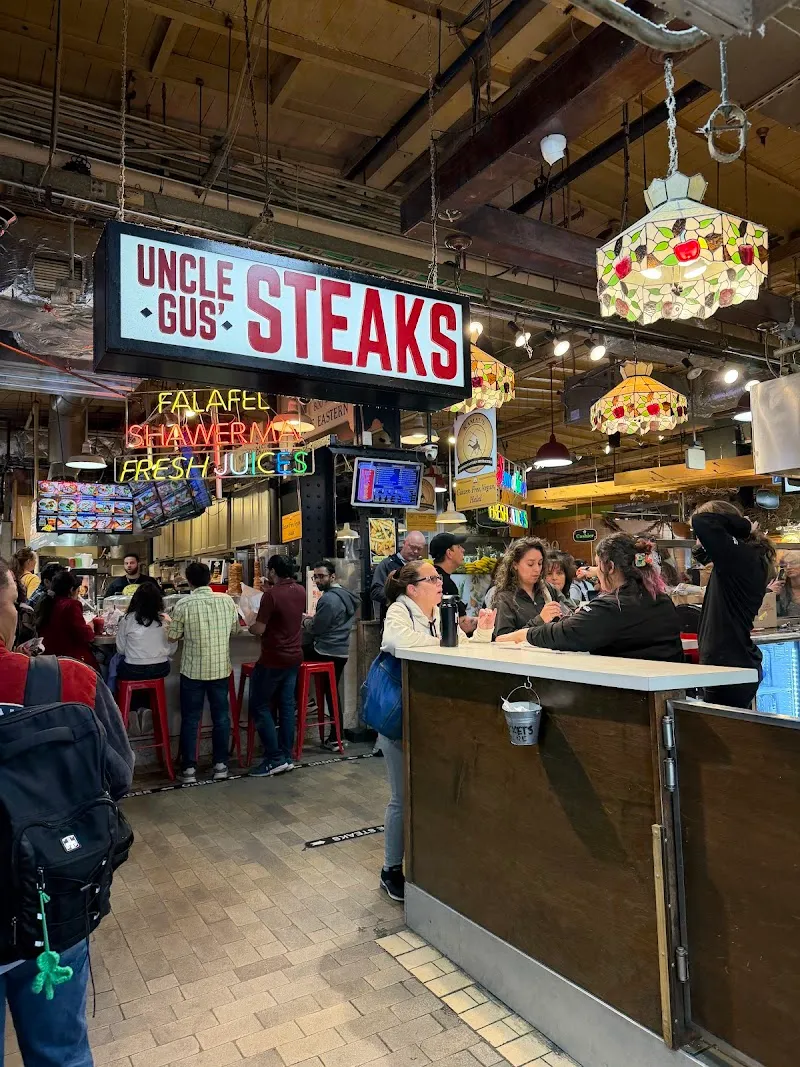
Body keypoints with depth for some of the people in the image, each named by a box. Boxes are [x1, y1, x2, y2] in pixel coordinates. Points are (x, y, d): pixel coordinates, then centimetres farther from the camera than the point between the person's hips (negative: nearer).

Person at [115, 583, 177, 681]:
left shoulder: (127, 620, -8)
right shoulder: (165, 620, -4)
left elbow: (120, 650, 0)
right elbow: (172, 650, 4)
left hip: (133, 671, -2)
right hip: (161, 670, 2)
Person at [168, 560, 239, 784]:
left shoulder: (183, 604, -12)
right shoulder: (226, 600, -4)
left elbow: (172, 637, -4)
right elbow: (235, 629, 8)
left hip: (193, 670, -2)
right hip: (221, 668, 2)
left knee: (190, 719, 8)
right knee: (221, 716, 12)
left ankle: (189, 769, 13)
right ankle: (220, 765, 18)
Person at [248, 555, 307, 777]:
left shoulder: (271, 594, -19)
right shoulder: (300, 591, 4)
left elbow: (259, 629, -19)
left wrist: (249, 625, 2)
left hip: (273, 660, -7)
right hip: (294, 657, 7)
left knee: (260, 707, 4)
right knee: (287, 705, 12)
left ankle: (275, 759, 1)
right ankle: (287, 757, 17)